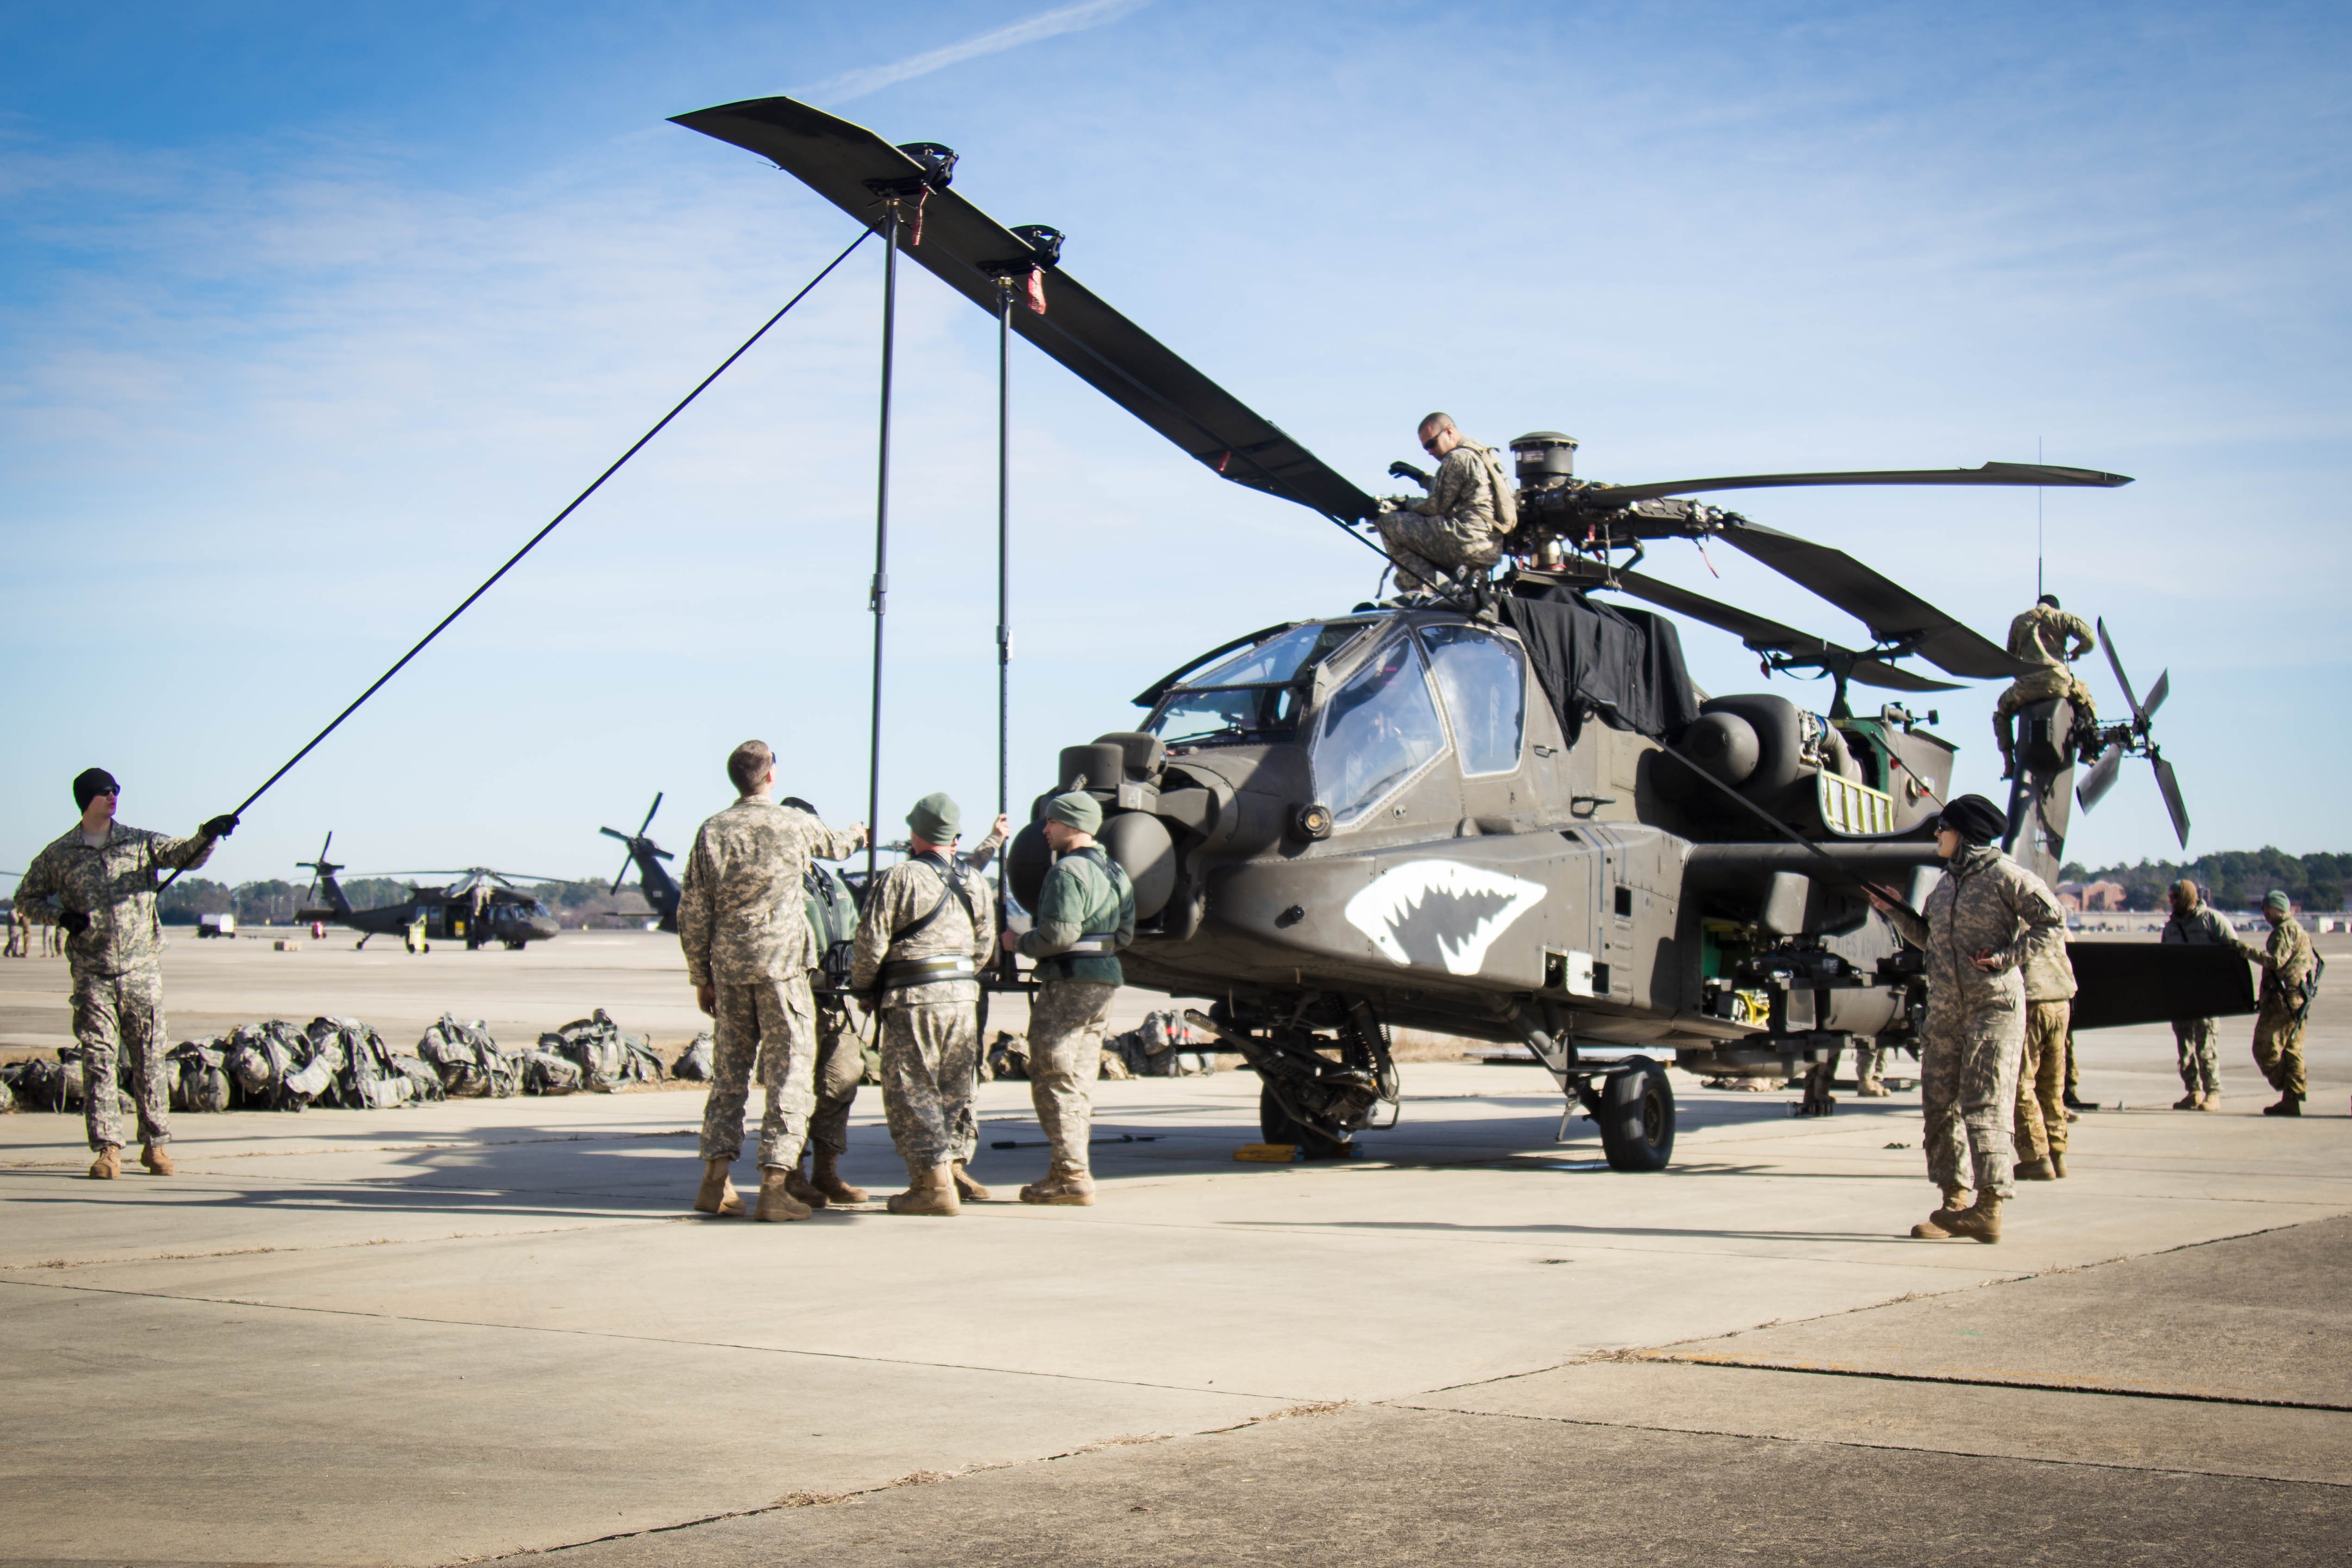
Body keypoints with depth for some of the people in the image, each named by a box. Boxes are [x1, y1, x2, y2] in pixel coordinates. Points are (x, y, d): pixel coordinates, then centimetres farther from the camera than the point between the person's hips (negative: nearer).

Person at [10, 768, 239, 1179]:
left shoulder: (140, 843, 7)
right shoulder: (59, 855, 5)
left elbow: (185, 855, 0)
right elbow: (27, 897, 15)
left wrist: (207, 835, -21)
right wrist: (61, 917, -3)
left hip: (142, 970, 1)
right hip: (92, 974, -1)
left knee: (149, 1059, 4)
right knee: (98, 1060, -4)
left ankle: (155, 1144, 12)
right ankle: (107, 1148, -1)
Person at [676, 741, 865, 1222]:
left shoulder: (712, 832, 3)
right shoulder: (794, 825, -3)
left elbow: (692, 912, 4)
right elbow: (834, 845, 20)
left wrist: (701, 977, 13)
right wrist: (857, 833, 44)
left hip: (728, 967, 4)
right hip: (781, 963, -4)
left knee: (728, 1070, 14)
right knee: (788, 1073, 0)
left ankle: (716, 1180, 13)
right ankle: (774, 1185, -5)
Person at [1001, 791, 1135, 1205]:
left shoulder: (1067, 871, -14)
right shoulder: (1115, 872, 16)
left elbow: (1058, 935, -21)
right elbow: (1125, 934, 17)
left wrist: (1019, 943, -5)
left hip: (1069, 984, -9)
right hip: (1105, 983, 9)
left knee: (1052, 1081, -5)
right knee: (1077, 1082, 14)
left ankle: (1071, 1177, -8)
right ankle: (1072, 1171, 15)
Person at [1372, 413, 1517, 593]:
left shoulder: (1457, 458, -8)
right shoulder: (1484, 454, 22)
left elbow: (1437, 506, -8)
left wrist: (1405, 503, 7)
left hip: (1470, 542, -11)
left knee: (1387, 520, -7)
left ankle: (1422, 585, -15)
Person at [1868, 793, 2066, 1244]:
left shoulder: (2005, 876, -7)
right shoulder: (1947, 882, 16)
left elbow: (2054, 924, -7)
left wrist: (2008, 956, -15)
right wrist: (1895, 911, 15)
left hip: (1993, 1006, -8)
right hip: (1945, 1008, 8)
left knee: (1983, 1104, -11)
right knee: (1939, 1104, 7)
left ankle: (1990, 1207, -9)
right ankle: (1954, 1204, 14)